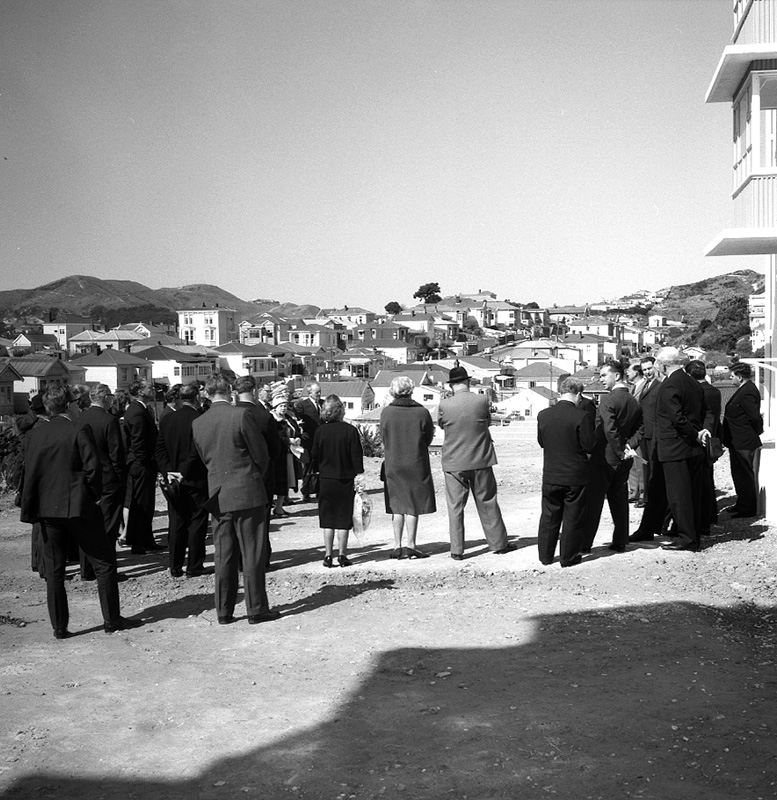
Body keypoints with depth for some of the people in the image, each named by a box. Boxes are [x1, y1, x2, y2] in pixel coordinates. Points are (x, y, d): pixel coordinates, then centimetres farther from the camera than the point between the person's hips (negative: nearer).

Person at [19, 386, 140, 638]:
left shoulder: (33, 435, 3)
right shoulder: (79, 431, -9)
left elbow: (28, 475, 4)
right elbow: (93, 467, -13)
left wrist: (30, 509, 9)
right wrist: (95, 495, 2)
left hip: (46, 510, 4)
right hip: (78, 507, -4)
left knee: (54, 571, 11)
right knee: (104, 563, 7)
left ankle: (59, 626, 13)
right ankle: (112, 620, 10)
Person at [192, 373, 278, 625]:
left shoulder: (197, 423, 2)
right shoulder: (242, 415, -12)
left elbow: (204, 459, 10)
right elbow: (260, 454, -6)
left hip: (218, 496, 5)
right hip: (247, 492, -4)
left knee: (224, 555, 10)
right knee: (252, 554, 3)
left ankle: (224, 611, 14)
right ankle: (257, 609, 8)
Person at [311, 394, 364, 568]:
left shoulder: (320, 431, -5)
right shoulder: (350, 430, -11)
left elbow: (315, 455, 2)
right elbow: (356, 456, -8)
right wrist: (359, 477, -1)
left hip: (325, 480, 1)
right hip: (346, 480, -1)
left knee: (327, 520, 8)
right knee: (343, 519, 7)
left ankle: (328, 555, 8)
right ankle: (342, 555, 9)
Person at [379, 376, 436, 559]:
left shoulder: (386, 412, -7)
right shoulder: (421, 412, -11)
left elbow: (383, 439, 2)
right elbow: (428, 439, -1)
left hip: (392, 465, 2)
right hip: (416, 465, -2)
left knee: (397, 506, 11)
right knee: (413, 506, 5)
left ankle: (397, 546, 12)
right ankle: (411, 545, 5)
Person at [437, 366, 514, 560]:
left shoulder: (445, 404, -10)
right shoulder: (481, 401, -8)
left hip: (454, 463, -1)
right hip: (480, 461, 1)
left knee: (455, 506, 7)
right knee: (487, 503, 13)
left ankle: (457, 550, 8)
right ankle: (498, 544, 23)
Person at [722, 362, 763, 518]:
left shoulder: (747, 393, -22)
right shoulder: (745, 389, 11)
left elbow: (755, 417, -24)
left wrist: (756, 433, -9)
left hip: (743, 443, -11)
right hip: (738, 441, 11)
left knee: (745, 475, -1)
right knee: (739, 474, 19)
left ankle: (749, 509, 7)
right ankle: (742, 503, 30)